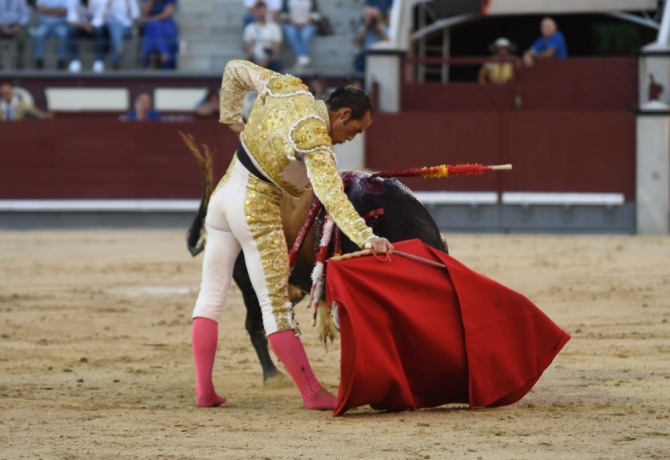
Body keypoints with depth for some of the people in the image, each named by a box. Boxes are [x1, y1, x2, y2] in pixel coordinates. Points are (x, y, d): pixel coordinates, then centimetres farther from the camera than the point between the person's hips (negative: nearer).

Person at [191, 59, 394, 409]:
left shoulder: (288, 89, 2)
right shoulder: (316, 141, -19)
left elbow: (236, 70, 15)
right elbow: (332, 197, -31)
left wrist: (231, 116, 27)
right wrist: (366, 238, -40)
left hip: (223, 194, 8)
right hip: (257, 212, -8)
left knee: (211, 295, 11)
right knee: (276, 307, -5)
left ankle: (204, 390, 10)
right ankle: (312, 393, -1)